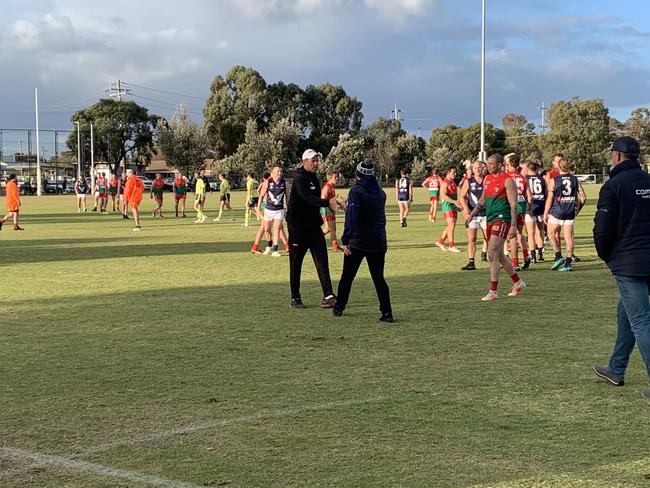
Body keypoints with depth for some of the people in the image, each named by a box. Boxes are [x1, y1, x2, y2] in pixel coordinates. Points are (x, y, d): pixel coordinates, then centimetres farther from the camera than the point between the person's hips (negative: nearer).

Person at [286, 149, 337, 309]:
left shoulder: (313, 177, 13)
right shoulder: (300, 179, -14)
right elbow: (308, 198, -30)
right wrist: (327, 203, -42)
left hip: (313, 225, 8)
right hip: (298, 225, -8)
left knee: (322, 260, -2)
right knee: (296, 263, 2)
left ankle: (328, 296, -7)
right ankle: (295, 298, 11)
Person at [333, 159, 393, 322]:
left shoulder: (356, 191, -10)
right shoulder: (380, 192, 9)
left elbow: (351, 217, -21)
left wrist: (345, 240, -24)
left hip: (358, 241, -4)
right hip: (378, 242, 4)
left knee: (347, 276, 12)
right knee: (378, 277, 6)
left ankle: (339, 308, 23)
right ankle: (387, 312, -3)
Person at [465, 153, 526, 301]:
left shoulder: (507, 180, -10)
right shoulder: (487, 179, 13)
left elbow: (513, 205, -13)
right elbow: (482, 200, 24)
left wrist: (513, 226, -18)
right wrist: (471, 215, 18)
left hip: (502, 219, -8)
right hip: (490, 220, 8)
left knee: (492, 255, -12)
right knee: (500, 255, 15)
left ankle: (493, 292, -6)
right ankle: (518, 283, 32)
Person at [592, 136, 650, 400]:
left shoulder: (613, 185, -11)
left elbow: (603, 227, -11)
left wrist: (605, 256, 6)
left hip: (627, 263, -7)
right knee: (626, 312, 21)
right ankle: (616, 370, 31)